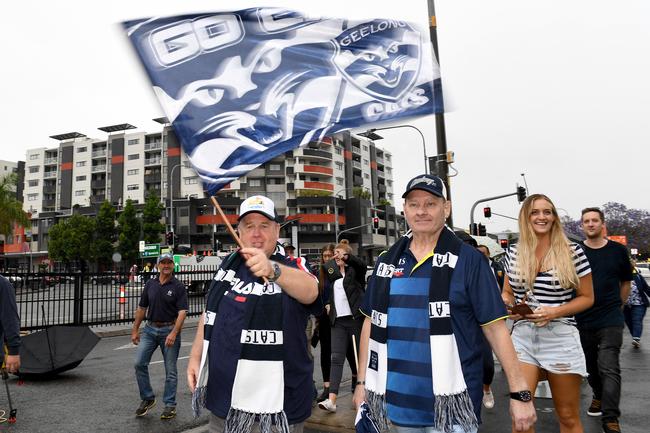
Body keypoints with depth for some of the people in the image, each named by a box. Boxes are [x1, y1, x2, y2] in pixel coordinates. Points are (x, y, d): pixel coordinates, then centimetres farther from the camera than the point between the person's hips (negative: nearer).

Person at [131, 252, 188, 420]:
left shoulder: (178, 287, -8)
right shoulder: (150, 284, 6)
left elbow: (182, 312, -14)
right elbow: (142, 308, 12)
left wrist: (174, 333, -25)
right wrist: (135, 330, 9)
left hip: (169, 329, -4)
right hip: (150, 329, 4)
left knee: (170, 370, 4)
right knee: (139, 363, -4)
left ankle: (170, 405, 17)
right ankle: (147, 399, 15)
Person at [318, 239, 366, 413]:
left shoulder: (355, 270, -2)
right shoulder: (332, 270, 15)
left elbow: (362, 264, -25)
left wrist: (347, 256, -40)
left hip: (355, 318, -4)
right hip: (338, 321, 4)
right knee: (336, 358, -5)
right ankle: (332, 400, -10)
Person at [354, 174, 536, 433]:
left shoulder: (468, 260, -6)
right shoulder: (387, 262, 5)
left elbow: (495, 327, -7)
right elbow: (372, 323, 10)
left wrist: (519, 393, -10)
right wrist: (362, 382, 8)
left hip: (452, 404, -4)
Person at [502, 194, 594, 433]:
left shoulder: (573, 252, -5)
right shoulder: (513, 252, 3)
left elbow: (587, 297, 1)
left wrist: (555, 311, -15)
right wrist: (509, 306, -8)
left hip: (560, 338, -1)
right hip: (522, 337, 2)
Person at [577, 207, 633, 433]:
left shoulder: (618, 250, 1)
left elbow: (625, 283, 13)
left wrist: (617, 306, 11)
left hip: (610, 320, -1)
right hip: (582, 319, 2)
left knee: (609, 368, -10)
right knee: (591, 366, 17)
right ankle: (599, 396, 40)